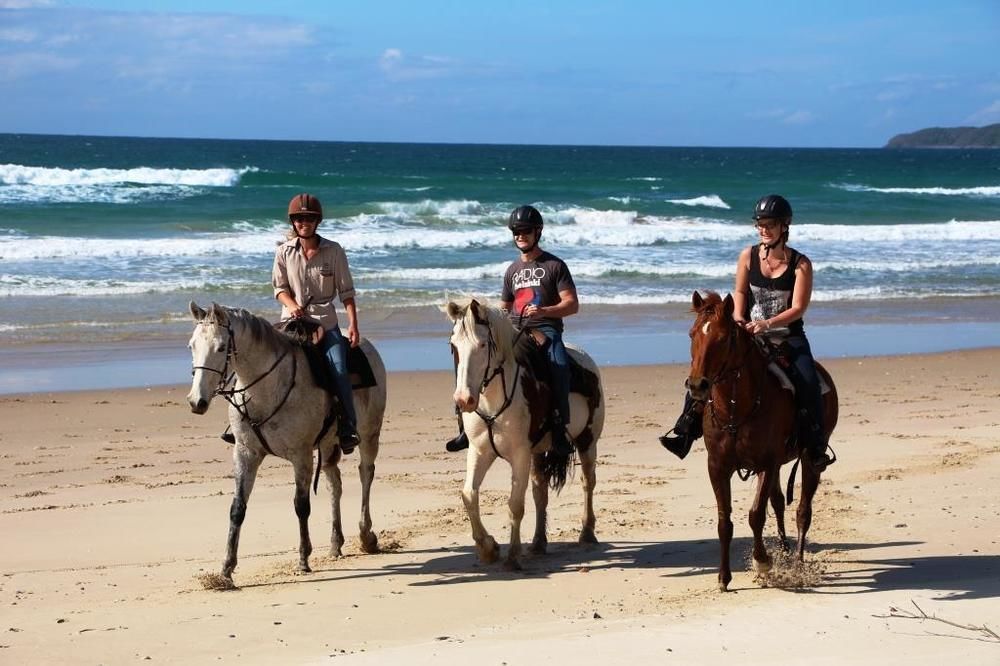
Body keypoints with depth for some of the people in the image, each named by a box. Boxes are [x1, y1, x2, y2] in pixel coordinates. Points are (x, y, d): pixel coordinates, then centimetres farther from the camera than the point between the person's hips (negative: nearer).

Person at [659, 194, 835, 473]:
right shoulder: (748, 256, 1)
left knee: (808, 384, -27)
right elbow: (739, 292, 5)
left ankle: (816, 447, -17)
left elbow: (798, 308, -13)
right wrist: (738, 318, -16)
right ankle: (686, 432, -7)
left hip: (788, 339, -3)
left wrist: (767, 323, -28)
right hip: (750, 336, 3)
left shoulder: (800, 264, -9)